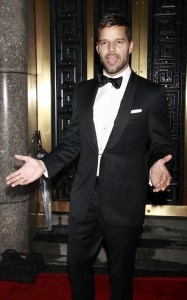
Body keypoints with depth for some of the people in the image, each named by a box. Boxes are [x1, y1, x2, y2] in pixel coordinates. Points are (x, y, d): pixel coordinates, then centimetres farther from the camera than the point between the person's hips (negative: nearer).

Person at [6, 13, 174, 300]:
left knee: (121, 273, 16)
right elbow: (73, 140, 11)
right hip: (84, 200, 4)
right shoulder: (83, 91, 7)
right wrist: (44, 164, -2)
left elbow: (161, 144, -4)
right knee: (78, 264, 19)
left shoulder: (152, 93, -6)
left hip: (124, 203, -3)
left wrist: (156, 166, -26)